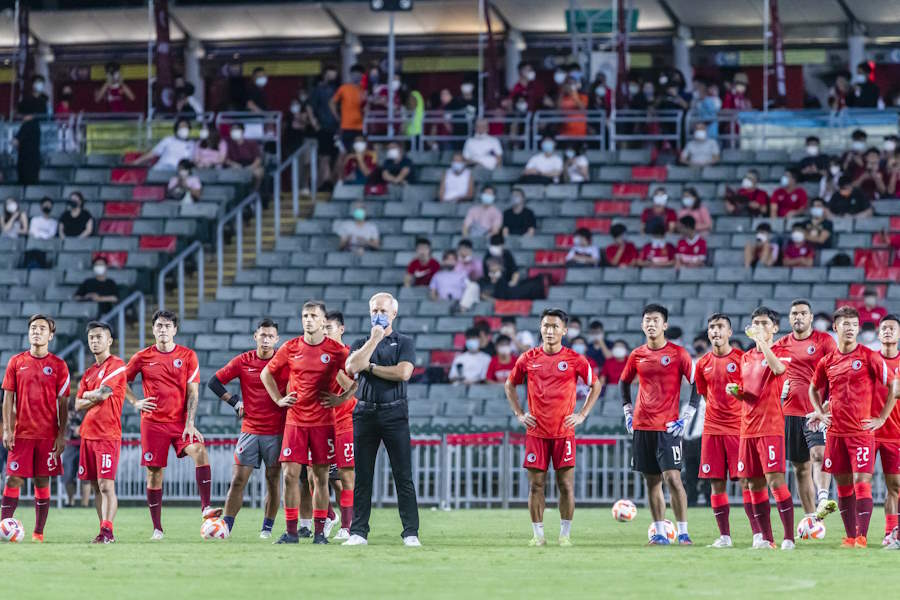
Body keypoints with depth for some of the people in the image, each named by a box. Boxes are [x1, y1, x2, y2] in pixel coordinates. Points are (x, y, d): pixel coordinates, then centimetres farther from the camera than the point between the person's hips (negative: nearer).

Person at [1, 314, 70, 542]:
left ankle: (38, 532, 8)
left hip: (48, 435, 0)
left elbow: (63, 403, 4)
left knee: (42, 482, 2)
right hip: (21, 433, 0)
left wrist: (61, 435, -3)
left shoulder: (58, 365, 3)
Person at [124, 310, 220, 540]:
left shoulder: (188, 356, 2)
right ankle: (157, 528, 9)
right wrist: (135, 402, 0)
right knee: (154, 473, 1)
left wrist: (190, 423, -10)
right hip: (153, 423, 0)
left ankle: (206, 508, -28)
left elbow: (192, 392, 0)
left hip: (181, 421, 0)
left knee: (200, 452, -26)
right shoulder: (143, 357, 4)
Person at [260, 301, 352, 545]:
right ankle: (291, 531, -2)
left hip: (323, 422, -1)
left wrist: (341, 398, -4)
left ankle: (320, 531, 8)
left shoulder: (337, 350, -1)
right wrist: (279, 400, 7)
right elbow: (266, 374, 16)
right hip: (295, 421, 1)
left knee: (321, 477, 2)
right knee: (291, 474, -6)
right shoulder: (290, 348, 4)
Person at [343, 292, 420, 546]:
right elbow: (351, 367, -5)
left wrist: (370, 367, -4)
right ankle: (358, 532, 5)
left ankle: (411, 532, -4)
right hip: (365, 413, 3)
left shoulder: (404, 342, 8)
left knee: (403, 476, -4)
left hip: (394, 413, -3)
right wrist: (374, 340, -4)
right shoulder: (361, 344, 16)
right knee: (362, 477, 2)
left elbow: (403, 372, -10)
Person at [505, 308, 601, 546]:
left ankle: (565, 534, 7)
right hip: (536, 431, 1)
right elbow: (510, 385, 18)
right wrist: (519, 414, 8)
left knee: (566, 484, -3)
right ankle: (538, 534, 8)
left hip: (564, 432, -1)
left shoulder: (575, 360, 0)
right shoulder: (528, 359, 4)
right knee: (536, 484, 0)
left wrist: (582, 414, 3)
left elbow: (595, 385, 11)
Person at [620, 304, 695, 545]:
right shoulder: (637, 355, 9)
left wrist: (686, 417, -8)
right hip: (642, 425, 4)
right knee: (652, 481, 6)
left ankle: (683, 532, -8)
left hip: (668, 427, -4)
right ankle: (660, 533, 10)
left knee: (672, 477, -12)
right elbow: (624, 382, 25)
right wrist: (627, 413, 16)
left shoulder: (678, 353, -3)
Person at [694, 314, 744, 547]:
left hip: (738, 429, -4)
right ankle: (724, 536, 9)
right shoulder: (703, 364, 10)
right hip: (712, 429, 4)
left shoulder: (741, 359, -3)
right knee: (717, 483, 3)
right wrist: (715, 413, 11)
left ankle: (758, 534, -9)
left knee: (746, 480, -9)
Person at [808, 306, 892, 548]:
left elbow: (893, 387, -3)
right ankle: (850, 536, 14)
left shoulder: (869, 357, -5)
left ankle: (862, 536, -11)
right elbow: (814, 389, 26)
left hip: (862, 431, -5)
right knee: (843, 483, 8)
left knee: (862, 481, -11)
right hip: (835, 432, 5)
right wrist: (819, 412, 11)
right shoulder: (827, 361, 8)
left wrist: (881, 419, -5)